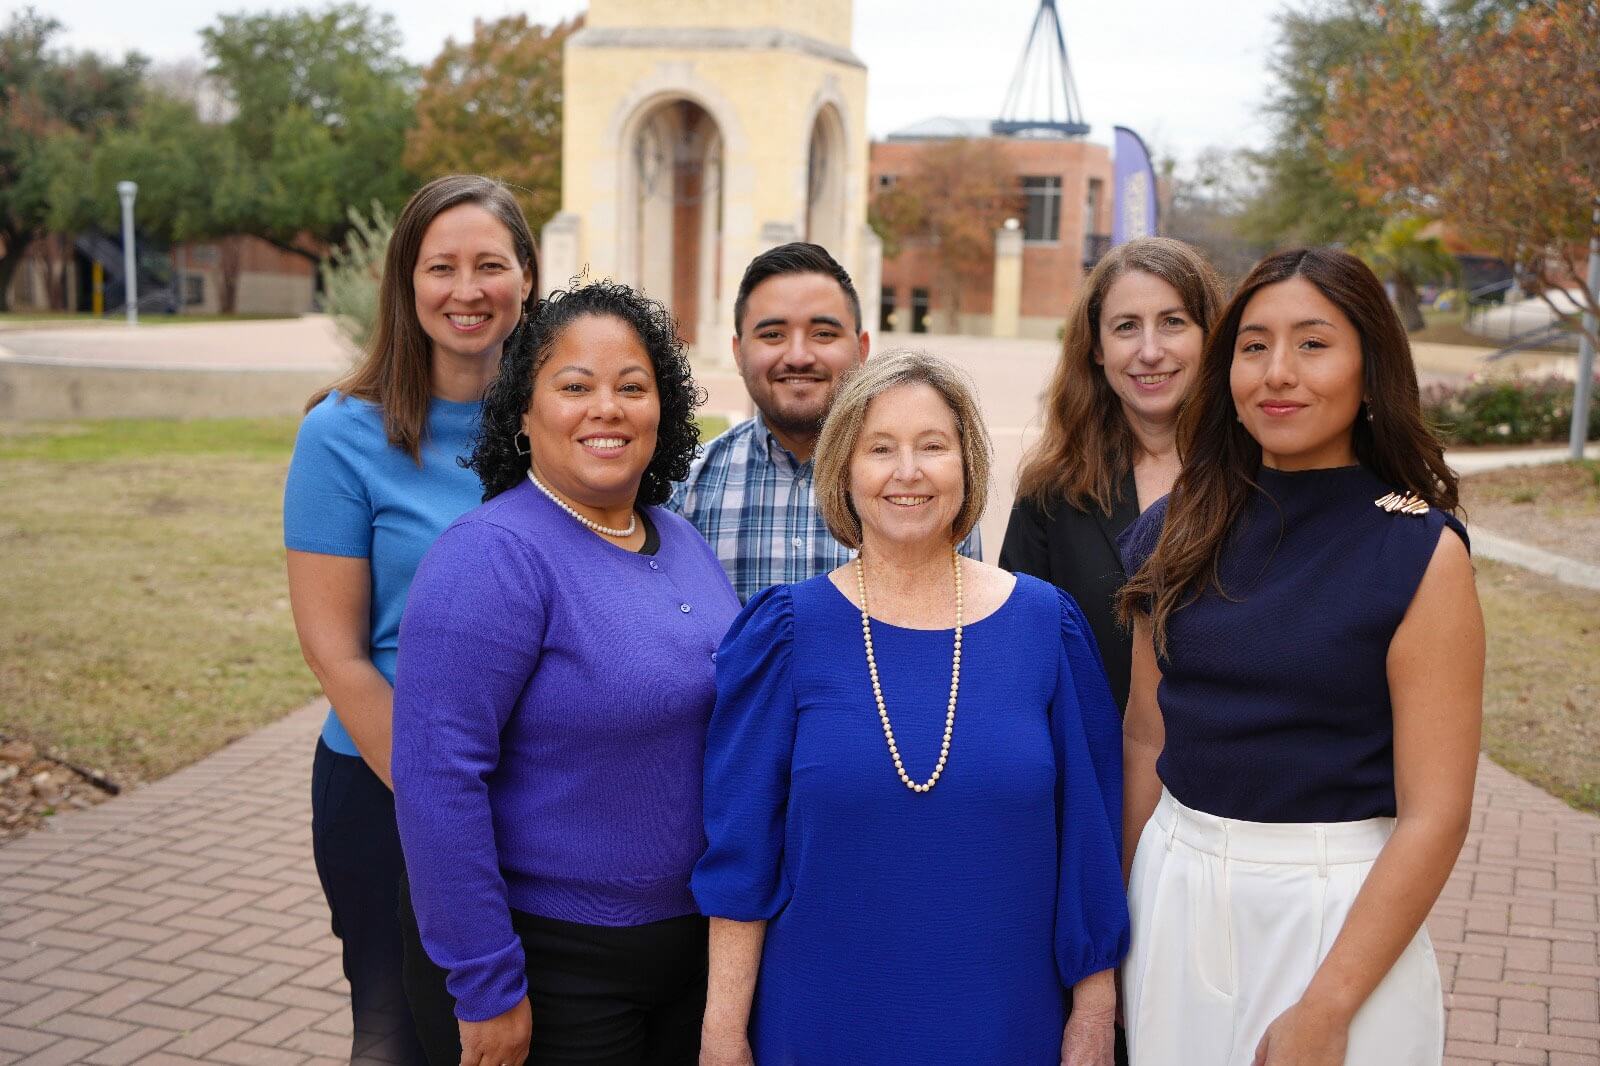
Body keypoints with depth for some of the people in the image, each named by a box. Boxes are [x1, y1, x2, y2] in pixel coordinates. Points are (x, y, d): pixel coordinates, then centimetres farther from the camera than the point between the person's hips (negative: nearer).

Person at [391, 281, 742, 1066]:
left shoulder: (683, 545, 4)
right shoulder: (495, 557, -18)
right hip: (544, 961, -7)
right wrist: (485, 987, -21)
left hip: (689, 942, 7)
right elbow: (437, 777, -22)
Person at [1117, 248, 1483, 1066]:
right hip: (1174, 895, 4)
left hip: (1335, 912, -4)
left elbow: (1434, 815, -14)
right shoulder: (1180, 531, 0)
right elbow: (1145, 736, 7)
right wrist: (1125, 911, 7)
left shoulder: (1422, 553, -12)